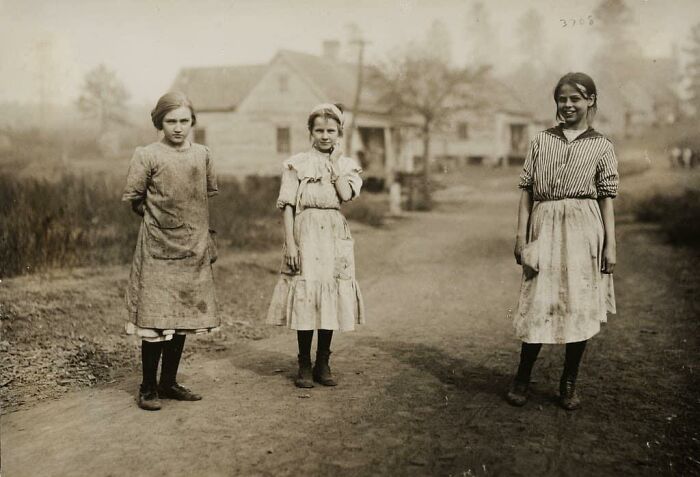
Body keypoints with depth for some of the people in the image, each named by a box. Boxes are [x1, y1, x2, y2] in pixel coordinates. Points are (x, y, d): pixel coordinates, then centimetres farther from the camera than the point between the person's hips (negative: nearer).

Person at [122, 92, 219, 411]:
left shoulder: (202, 155, 5)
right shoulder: (147, 155, -7)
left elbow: (211, 191, 18)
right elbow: (132, 197, -2)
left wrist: (193, 221, 12)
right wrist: (156, 217, 8)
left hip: (193, 249, 5)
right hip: (157, 249, -5)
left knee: (184, 318, 10)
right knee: (155, 321, -4)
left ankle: (169, 382, 22)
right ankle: (148, 387, 9)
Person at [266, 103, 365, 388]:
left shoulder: (347, 165, 10)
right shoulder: (296, 164, 1)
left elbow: (346, 195, -10)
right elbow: (288, 207, -3)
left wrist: (334, 163, -4)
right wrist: (290, 243, -10)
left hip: (335, 237, 3)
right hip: (305, 235, -3)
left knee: (330, 298, 5)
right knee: (304, 298, -2)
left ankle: (323, 364, 17)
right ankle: (304, 366, 10)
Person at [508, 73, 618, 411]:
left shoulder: (601, 146, 7)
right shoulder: (541, 141, 10)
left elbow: (607, 198, 4)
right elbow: (526, 190, 7)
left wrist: (610, 245, -1)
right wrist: (521, 235, 0)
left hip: (583, 230, 0)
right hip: (544, 228, 0)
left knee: (580, 306, 3)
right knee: (538, 305, 0)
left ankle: (569, 384, 16)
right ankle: (522, 379, 14)